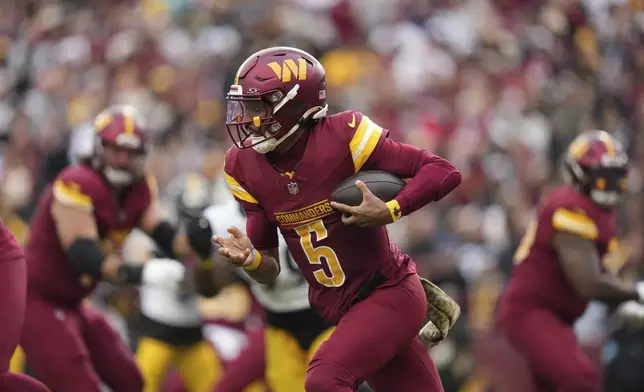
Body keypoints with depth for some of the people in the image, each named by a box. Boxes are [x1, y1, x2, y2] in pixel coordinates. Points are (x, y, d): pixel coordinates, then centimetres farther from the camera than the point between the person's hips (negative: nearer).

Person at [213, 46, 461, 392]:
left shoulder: (342, 137, -19)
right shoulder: (245, 167, -1)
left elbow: (443, 172, -17)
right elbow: (270, 270, 4)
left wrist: (389, 212, -29)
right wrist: (249, 258, -19)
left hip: (390, 294, -6)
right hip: (338, 309, 6)